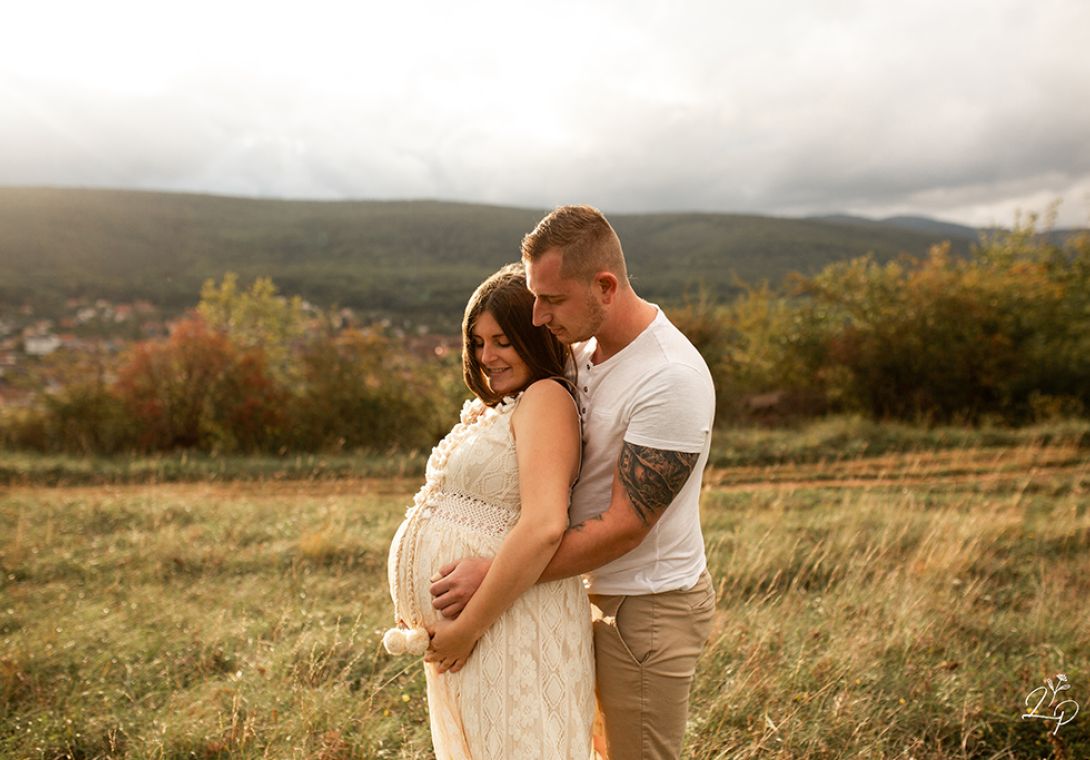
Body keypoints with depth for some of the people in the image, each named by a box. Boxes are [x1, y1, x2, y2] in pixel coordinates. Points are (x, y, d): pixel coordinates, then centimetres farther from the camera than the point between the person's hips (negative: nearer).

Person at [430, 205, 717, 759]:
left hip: (650, 606, -8)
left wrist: (495, 577, -24)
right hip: (603, 592, 8)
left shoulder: (671, 380, -27)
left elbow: (624, 526, -25)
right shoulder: (584, 347, 1)